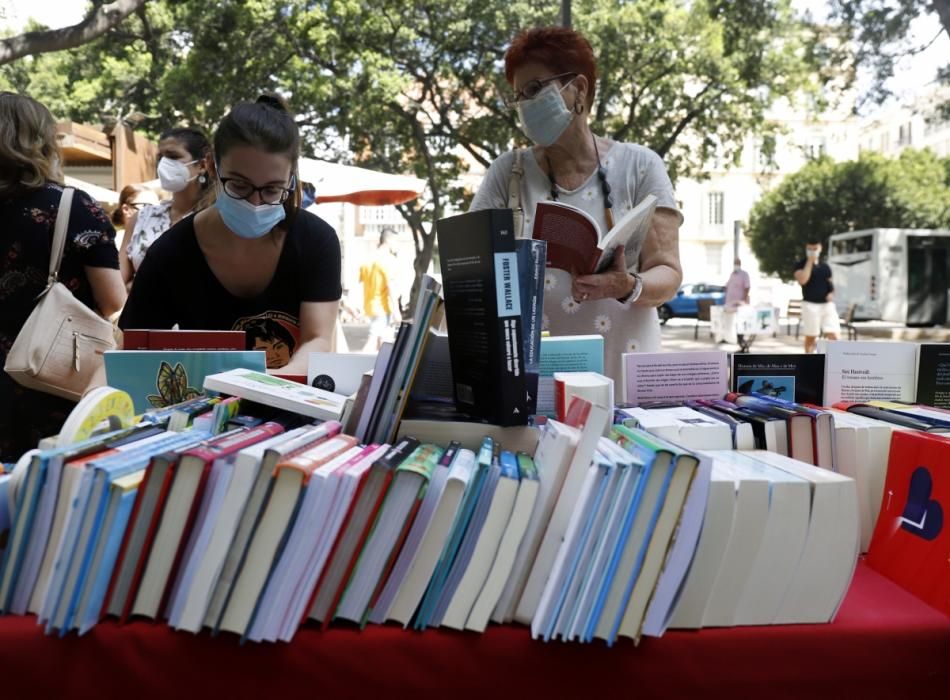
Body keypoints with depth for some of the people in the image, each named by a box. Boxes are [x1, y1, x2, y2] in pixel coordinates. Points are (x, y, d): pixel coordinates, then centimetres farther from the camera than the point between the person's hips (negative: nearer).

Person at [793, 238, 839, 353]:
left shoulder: (825, 266, 13)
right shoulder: (800, 265, -1)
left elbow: (831, 284, 20)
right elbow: (802, 280, -20)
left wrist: (831, 293, -2)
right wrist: (809, 261, -14)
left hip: (827, 304, 4)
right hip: (810, 304, -4)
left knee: (834, 335, -6)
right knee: (810, 337, 3)